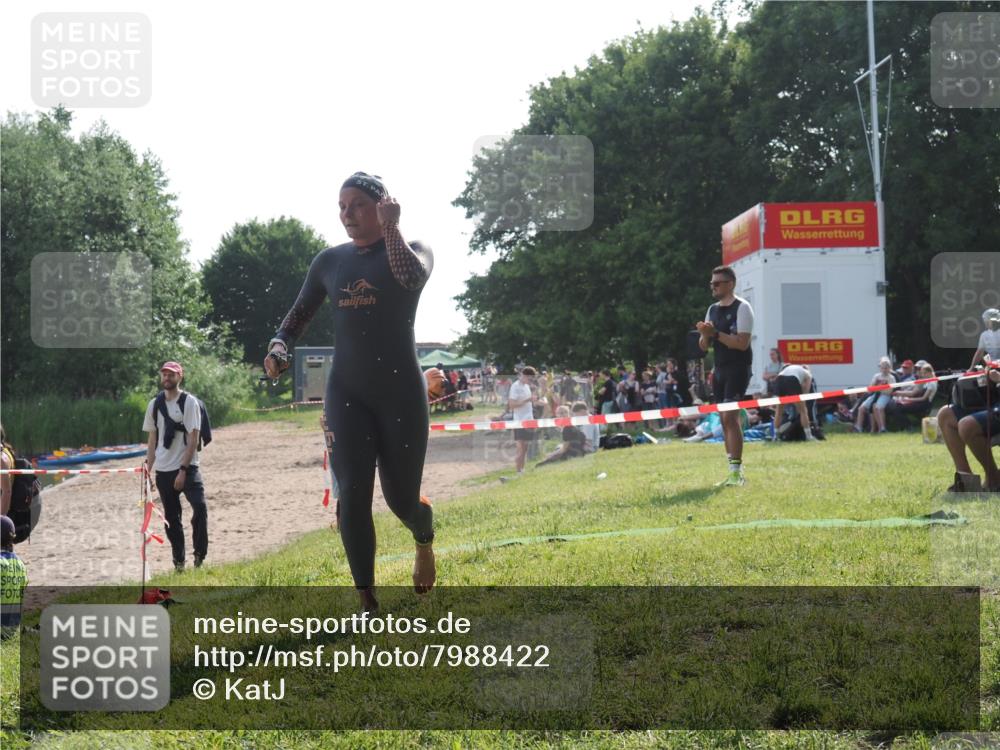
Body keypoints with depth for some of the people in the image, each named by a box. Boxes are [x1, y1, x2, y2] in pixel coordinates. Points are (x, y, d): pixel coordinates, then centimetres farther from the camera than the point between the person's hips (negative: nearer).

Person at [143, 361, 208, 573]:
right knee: (171, 516, 8)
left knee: (199, 507, -22)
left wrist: (183, 470, -15)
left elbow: (193, 438, -10)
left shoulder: (190, 402, -5)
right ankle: (178, 562, 17)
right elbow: (152, 438, 15)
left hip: (187, 468, -5)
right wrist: (148, 468, 7)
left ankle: (200, 555, -11)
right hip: (163, 470, 5)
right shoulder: (154, 404, 10)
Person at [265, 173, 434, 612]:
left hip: (401, 391, -2)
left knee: (401, 498, 4)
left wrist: (390, 228, -23)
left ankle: (424, 542, 41)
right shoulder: (330, 261, 9)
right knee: (353, 496, -11)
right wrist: (279, 345, -5)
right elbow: (299, 315, 14)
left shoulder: (411, 250, -1)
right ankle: (368, 605, -5)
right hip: (347, 394, 2)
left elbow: (412, 277, -26)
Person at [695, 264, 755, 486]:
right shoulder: (713, 309, 14)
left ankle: (737, 470, -15)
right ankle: (734, 473, 13)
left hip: (738, 369, -8)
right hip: (719, 370, 8)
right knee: (725, 420, 8)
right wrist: (705, 334, -7)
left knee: (730, 417, -16)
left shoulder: (742, 308, -8)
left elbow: (742, 343, -17)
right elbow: (704, 346, 15)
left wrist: (716, 333, -21)